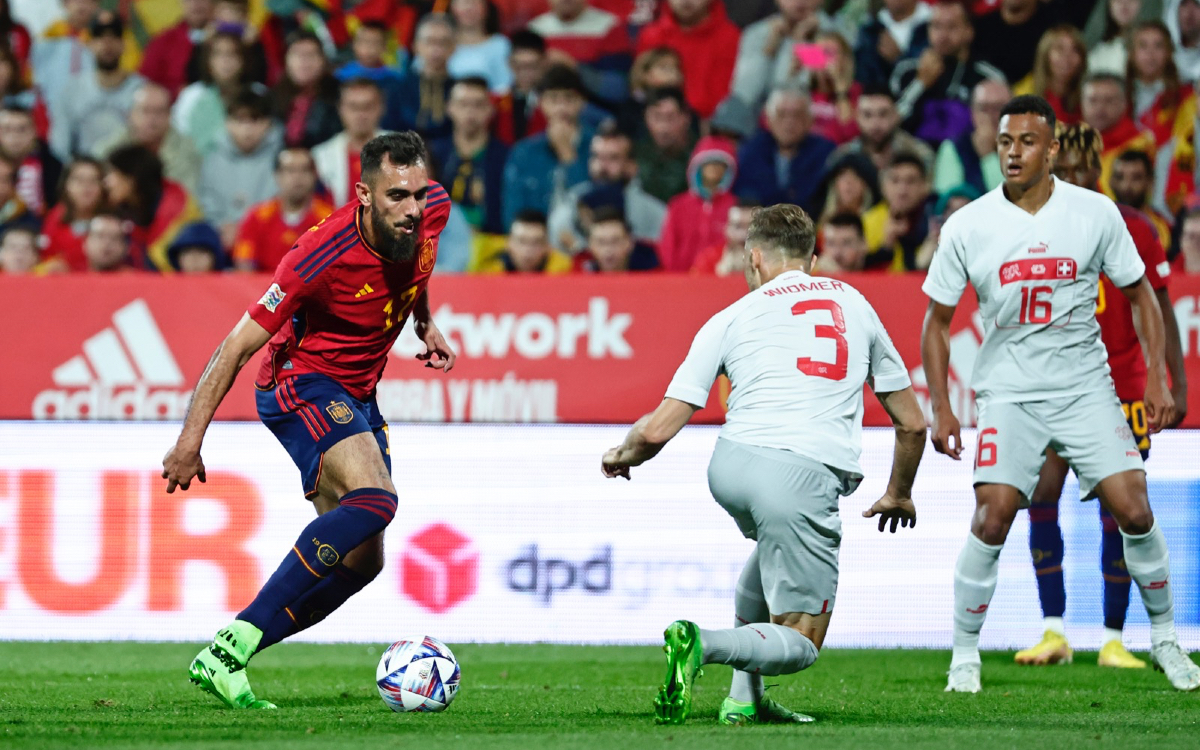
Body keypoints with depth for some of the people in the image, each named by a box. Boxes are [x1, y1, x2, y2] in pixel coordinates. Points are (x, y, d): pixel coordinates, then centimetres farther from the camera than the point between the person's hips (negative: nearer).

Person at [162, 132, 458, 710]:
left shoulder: (432, 212, -10)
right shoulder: (325, 255, -29)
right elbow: (239, 345, -23)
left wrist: (425, 323, 14)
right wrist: (192, 437, -24)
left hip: (356, 395, 8)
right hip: (301, 381, -8)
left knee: (362, 559, 4)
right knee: (373, 499, -32)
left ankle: (223, 661, 11)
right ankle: (229, 647, -33)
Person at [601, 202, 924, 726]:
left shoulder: (731, 318, 15)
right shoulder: (855, 304, 21)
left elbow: (658, 430, 11)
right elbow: (911, 423, 25)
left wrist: (623, 456, 33)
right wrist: (899, 495, 43)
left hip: (730, 466, 2)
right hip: (804, 476, -2)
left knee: (775, 542, 38)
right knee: (800, 644, 6)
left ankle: (744, 698, 31)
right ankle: (702, 644, -25)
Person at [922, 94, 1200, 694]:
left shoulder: (1096, 213, -4)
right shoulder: (967, 227, -5)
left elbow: (1140, 293, 8)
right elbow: (936, 320, 5)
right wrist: (940, 408, -1)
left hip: (1086, 389, 1)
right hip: (1008, 392, -1)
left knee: (1134, 513, -8)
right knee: (991, 519, -16)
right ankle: (965, 654, 0)